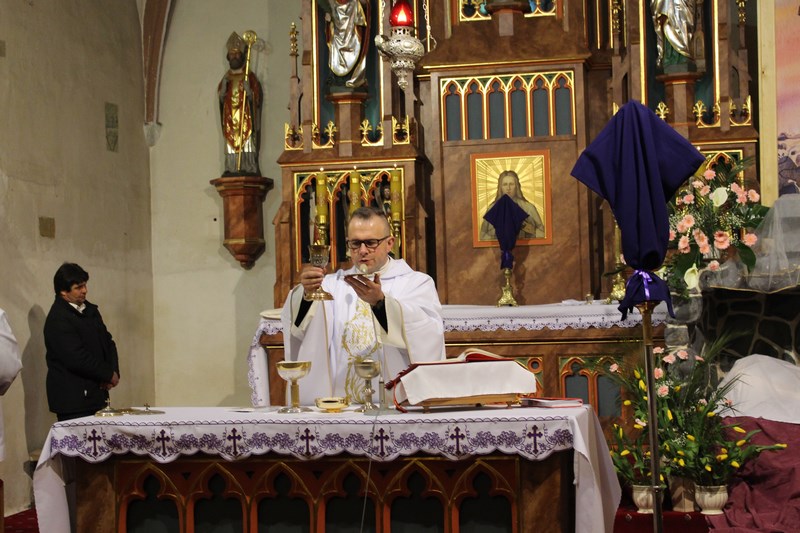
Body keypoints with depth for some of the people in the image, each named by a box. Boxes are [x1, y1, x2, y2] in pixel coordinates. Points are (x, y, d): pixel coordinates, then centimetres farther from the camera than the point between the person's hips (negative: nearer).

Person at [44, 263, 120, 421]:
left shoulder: (90, 310, 14)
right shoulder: (57, 319, -13)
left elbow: (108, 342, 18)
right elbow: (77, 358, -19)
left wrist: (114, 372, 0)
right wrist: (109, 374, -10)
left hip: (96, 394, 8)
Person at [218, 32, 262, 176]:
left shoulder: (249, 76, 6)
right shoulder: (226, 77, 18)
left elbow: (255, 97, -1)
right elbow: (220, 96, 10)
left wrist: (248, 89, -19)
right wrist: (224, 84, -7)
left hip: (245, 116, -3)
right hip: (230, 117, 4)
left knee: (246, 143, -12)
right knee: (231, 143, -5)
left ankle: (248, 169, -16)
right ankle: (231, 170, -8)